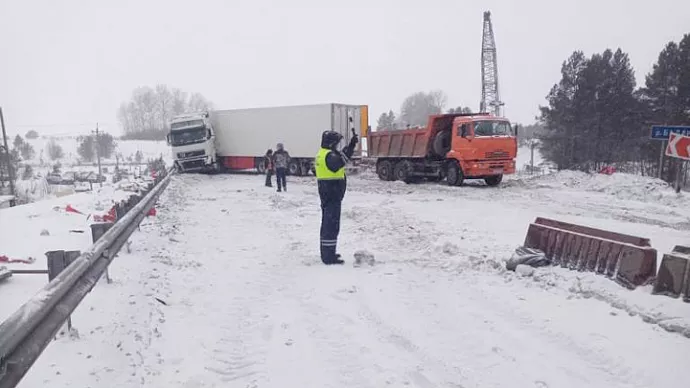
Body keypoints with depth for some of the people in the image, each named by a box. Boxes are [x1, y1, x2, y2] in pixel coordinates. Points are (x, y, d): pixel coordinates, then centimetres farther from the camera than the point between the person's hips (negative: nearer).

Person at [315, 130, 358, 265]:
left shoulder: (321, 154, 14)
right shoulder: (329, 155, -19)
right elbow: (340, 162, -36)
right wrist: (351, 146, -36)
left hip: (326, 194, 11)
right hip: (333, 196, -11)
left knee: (327, 224, 17)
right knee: (332, 225, -7)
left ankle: (327, 253, 28)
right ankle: (329, 257, -5)